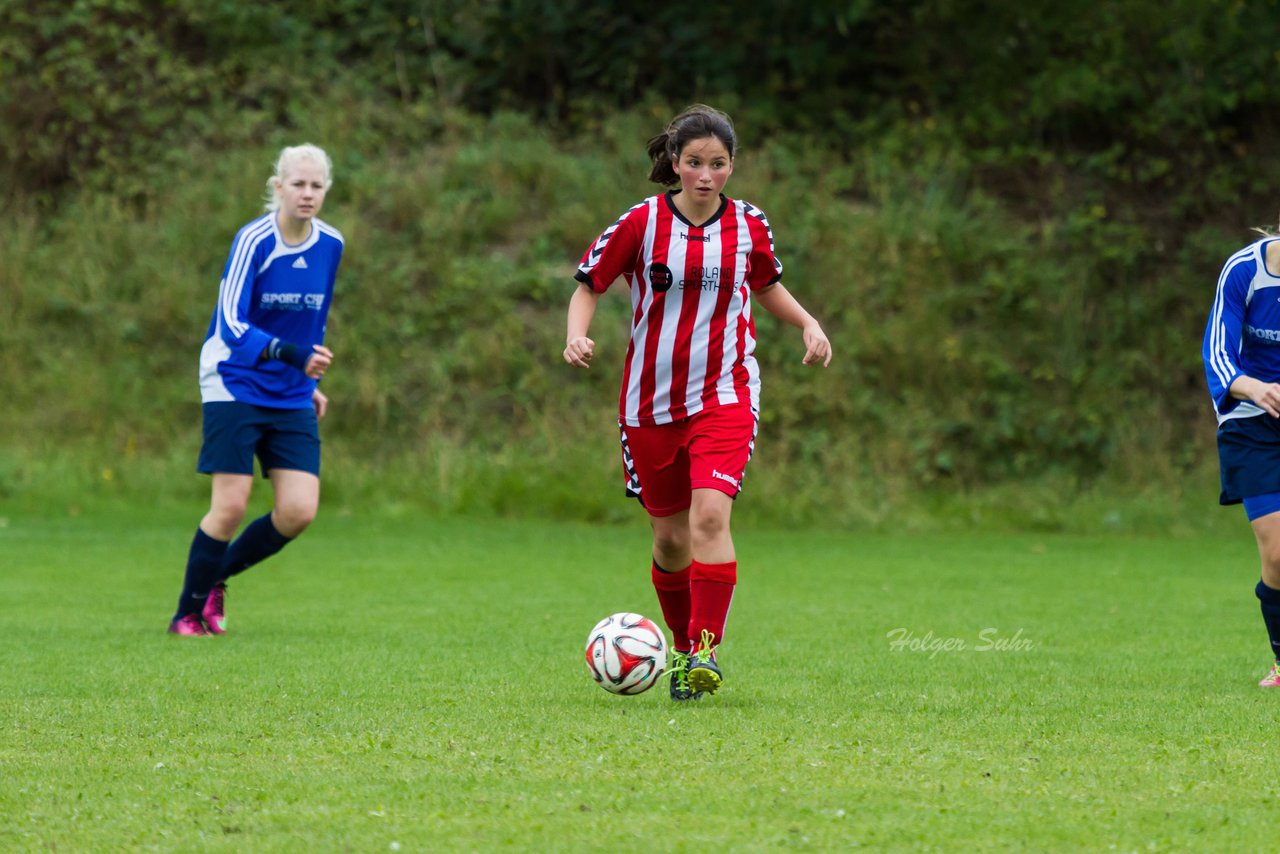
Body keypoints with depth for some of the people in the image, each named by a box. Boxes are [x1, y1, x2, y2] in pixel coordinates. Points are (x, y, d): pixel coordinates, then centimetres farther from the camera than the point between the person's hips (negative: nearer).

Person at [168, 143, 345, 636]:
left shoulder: (330, 245, 4)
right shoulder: (254, 240, -14)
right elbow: (231, 324, -20)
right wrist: (292, 353, -31)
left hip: (291, 398, 5)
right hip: (235, 387, -5)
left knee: (299, 511, -5)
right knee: (231, 507, -10)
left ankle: (215, 577, 18)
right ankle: (188, 612, 7)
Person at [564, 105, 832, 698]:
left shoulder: (749, 226, 1)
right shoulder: (642, 222, -5)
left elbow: (767, 287, 20)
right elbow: (588, 286, 3)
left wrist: (808, 324, 3)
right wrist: (577, 336, -16)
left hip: (724, 394, -1)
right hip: (651, 400, 1)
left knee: (710, 515, -22)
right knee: (670, 538, 8)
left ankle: (706, 648, -20)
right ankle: (683, 649, 29)